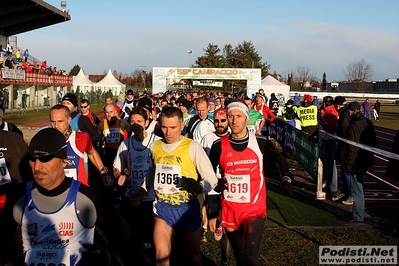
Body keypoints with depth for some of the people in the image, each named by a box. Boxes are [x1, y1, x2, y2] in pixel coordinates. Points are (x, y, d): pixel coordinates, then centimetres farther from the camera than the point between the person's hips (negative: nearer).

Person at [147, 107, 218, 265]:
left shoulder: (192, 147, -13)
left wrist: (199, 187, -32)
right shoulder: (154, 147, 2)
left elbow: (212, 179, -13)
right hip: (162, 206, 3)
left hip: (187, 207, -2)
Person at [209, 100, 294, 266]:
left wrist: (286, 179, -5)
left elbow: (280, 159, 10)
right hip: (229, 209, 2)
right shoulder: (219, 145, -2)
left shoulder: (260, 142, -5)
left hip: (254, 208, -2)